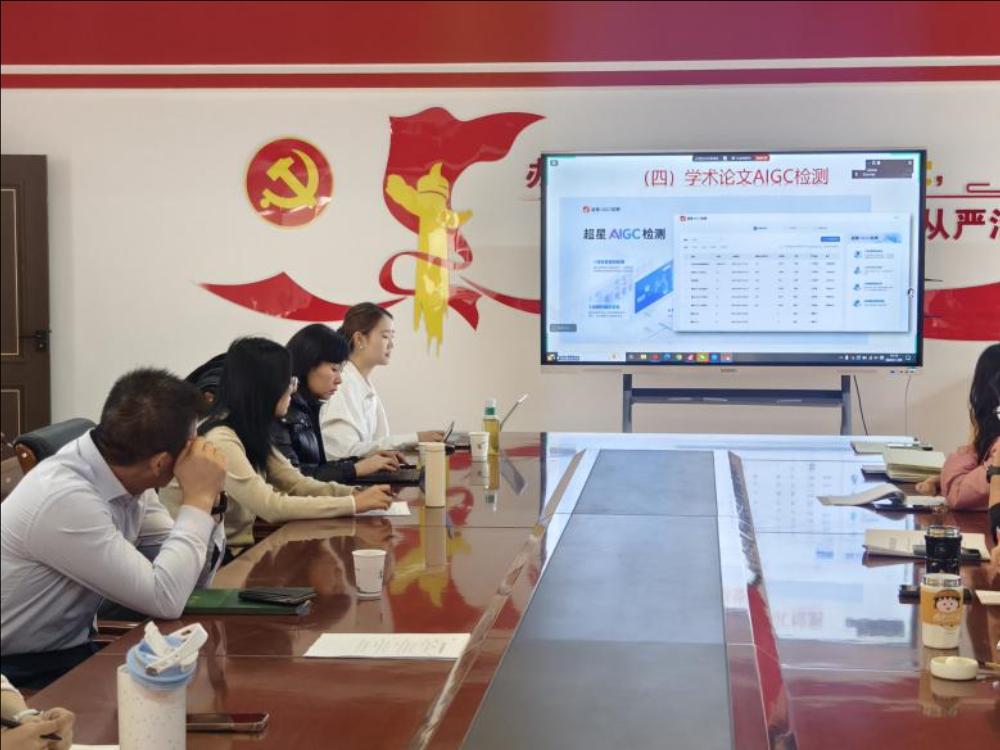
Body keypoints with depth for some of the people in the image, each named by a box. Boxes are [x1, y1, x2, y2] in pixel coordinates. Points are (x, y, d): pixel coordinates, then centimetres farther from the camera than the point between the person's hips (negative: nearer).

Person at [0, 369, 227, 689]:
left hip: (74, 650, 7)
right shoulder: (65, 500, -28)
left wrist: (204, 500, -13)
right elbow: (166, 598, -28)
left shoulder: (125, 477, -4)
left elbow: (190, 577, 1)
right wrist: (198, 498, -21)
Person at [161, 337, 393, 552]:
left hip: (238, 547, 8)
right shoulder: (220, 440, -22)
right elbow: (271, 507, -26)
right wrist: (355, 504, -23)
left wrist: (356, 494, -10)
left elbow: (297, 483, 6)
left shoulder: (251, 432, 6)